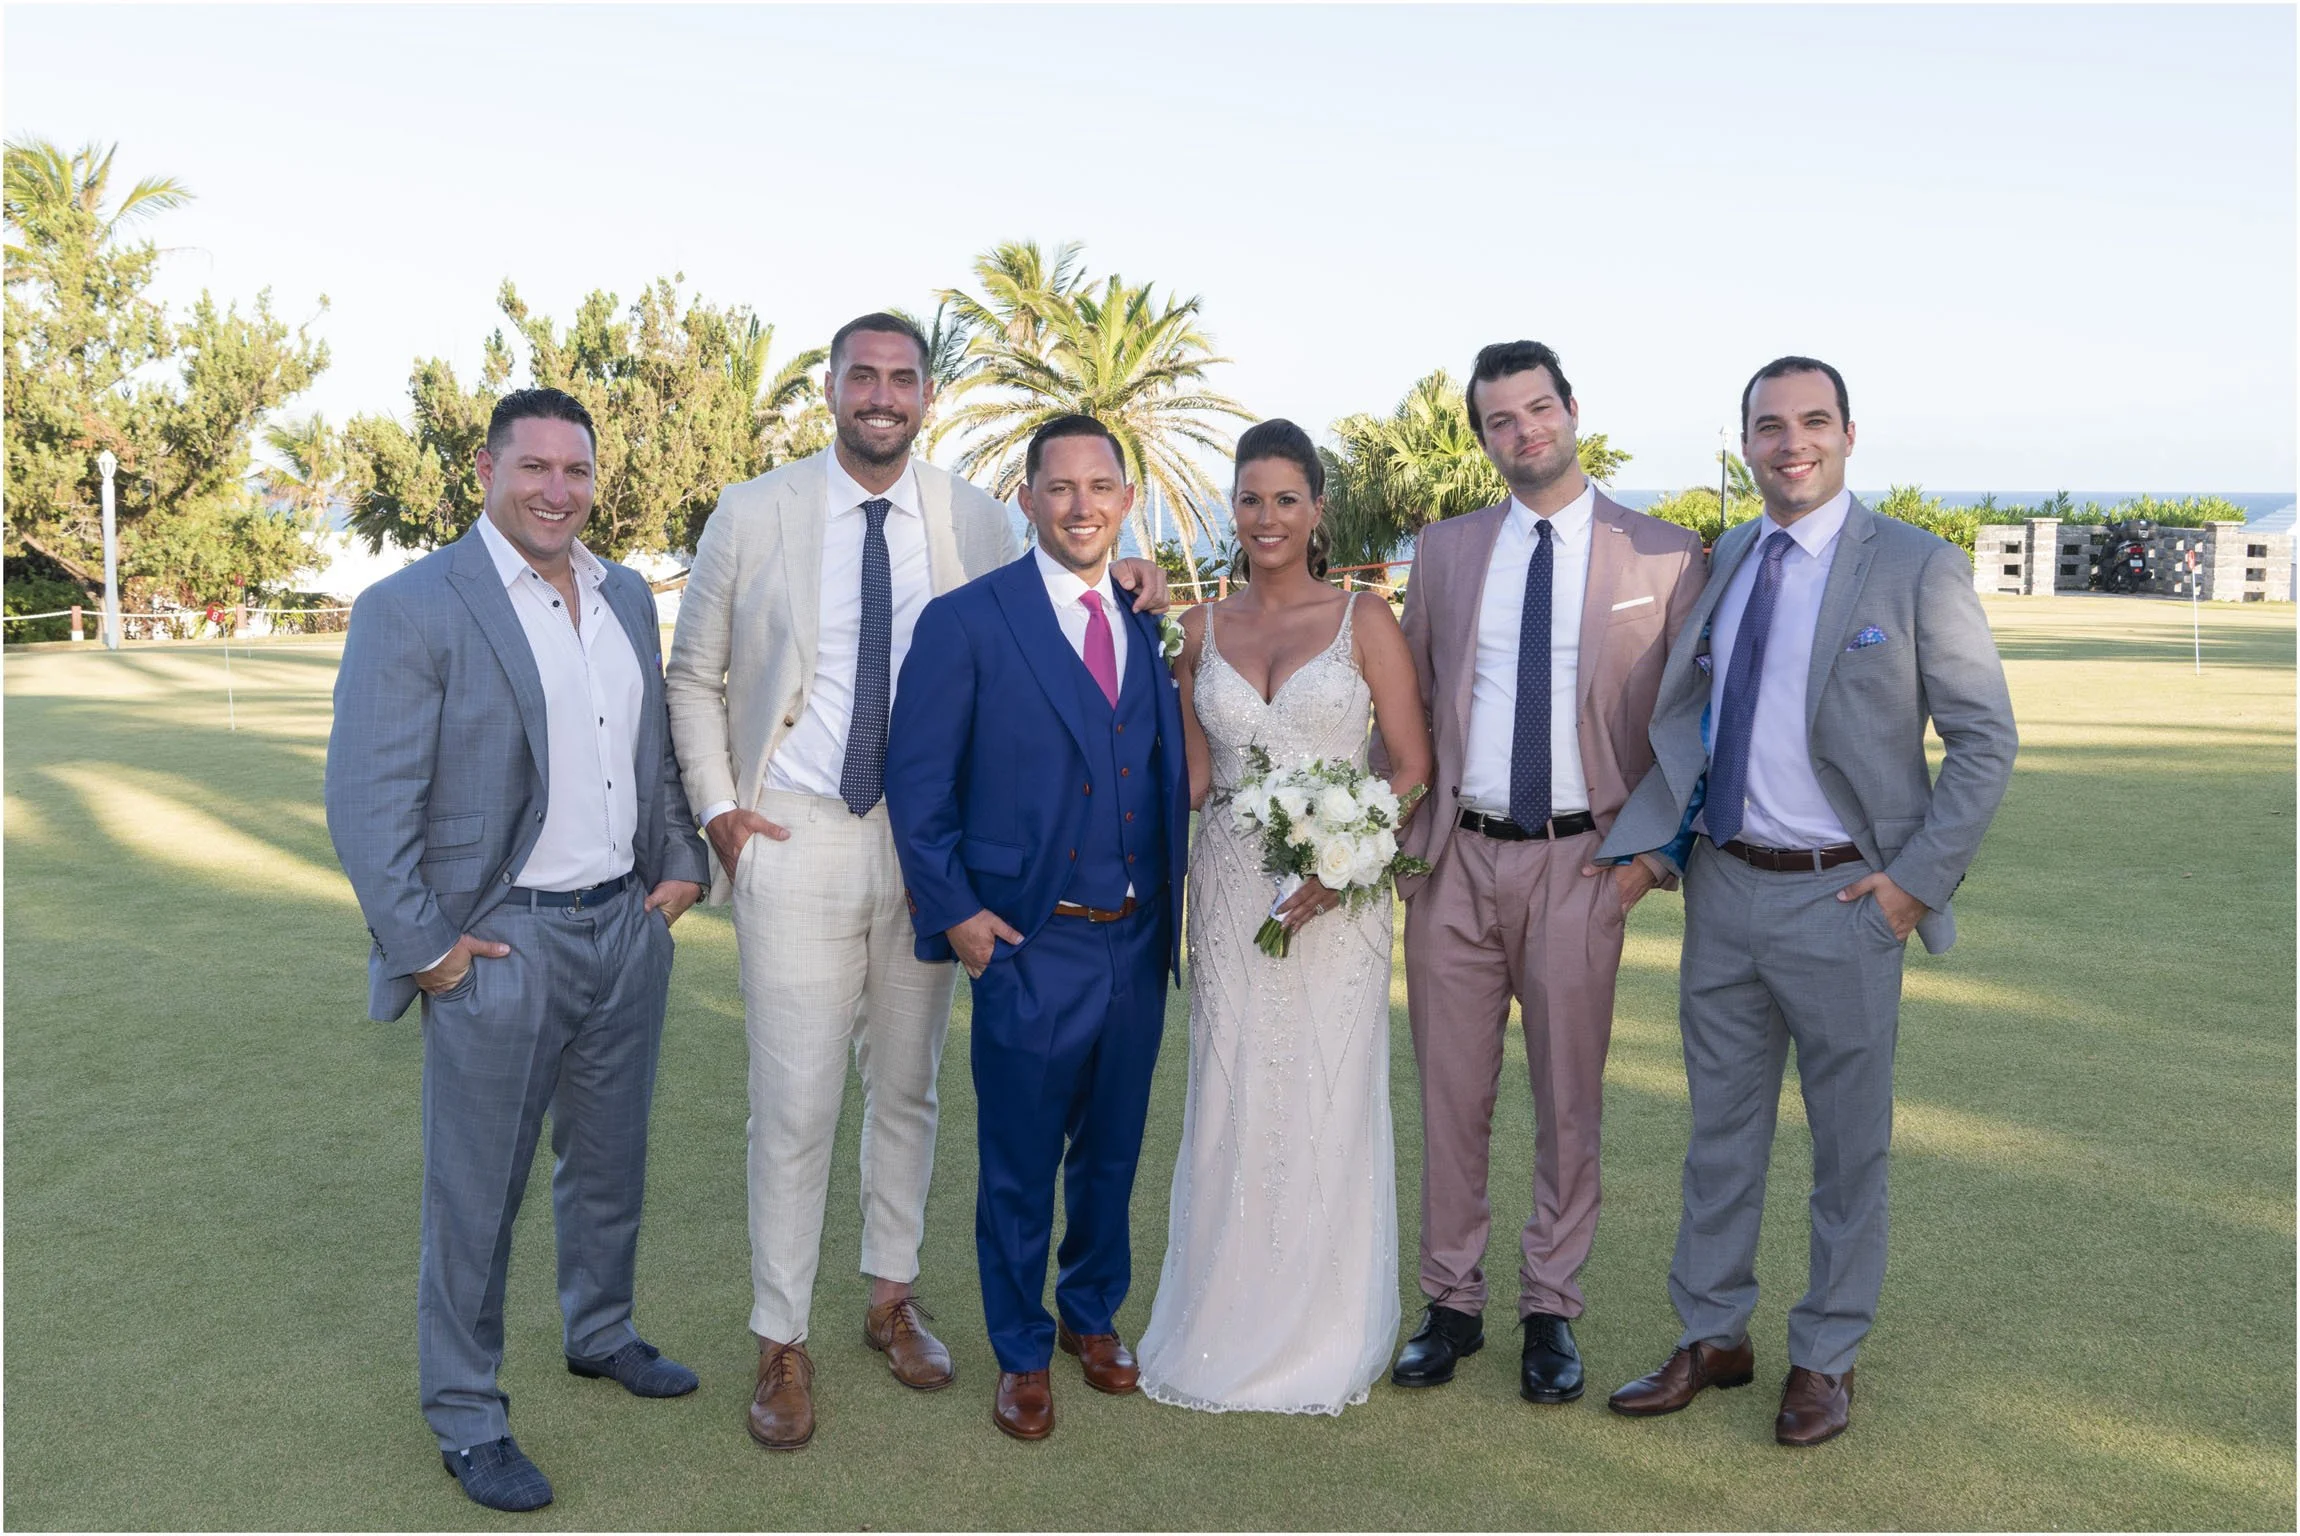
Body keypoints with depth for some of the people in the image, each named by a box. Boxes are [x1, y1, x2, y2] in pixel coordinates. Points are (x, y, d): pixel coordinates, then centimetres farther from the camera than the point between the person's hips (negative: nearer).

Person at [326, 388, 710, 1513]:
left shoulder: (628, 597, 9)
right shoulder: (409, 610, -12)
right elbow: (366, 802, -14)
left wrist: (679, 864, 10)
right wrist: (422, 947, -14)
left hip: (628, 926, 7)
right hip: (501, 945, -6)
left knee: (610, 1161, 21)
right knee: (475, 1196, 6)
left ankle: (601, 1333, 42)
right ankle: (466, 1419, 22)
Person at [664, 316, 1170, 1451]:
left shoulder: (975, 519, 3)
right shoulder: (752, 516, -1)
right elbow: (695, 676, 7)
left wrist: (1114, 579, -4)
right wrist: (717, 807, -2)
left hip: (930, 840, 2)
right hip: (795, 839, -2)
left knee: (908, 1087, 15)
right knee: (795, 1103, 1)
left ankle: (892, 1296, 33)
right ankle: (781, 1342, 17)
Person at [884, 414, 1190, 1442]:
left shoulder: (1153, 624, 7)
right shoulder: (966, 622, -7)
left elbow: (1172, 774, 12)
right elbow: (915, 781, -6)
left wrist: (1172, 907, 5)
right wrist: (956, 912, -11)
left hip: (1138, 943, 4)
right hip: (1029, 945, -4)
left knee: (1113, 1151, 19)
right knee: (1020, 1164, 9)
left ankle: (1092, 1313, 41)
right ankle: (1023, 1354, 29)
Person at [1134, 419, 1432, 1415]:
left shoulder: (1364, 619, 0)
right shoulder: (1202, 630, 9)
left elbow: (1414, 765, -4)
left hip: (1338, 891, -2)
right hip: (1230, 889, 2)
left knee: (1329, 1102, 3)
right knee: (1230, 1103, 5)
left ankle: (1325, 1337, 20)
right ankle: (1225, 1330, 20)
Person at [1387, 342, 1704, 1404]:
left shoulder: (1664, 556, 0)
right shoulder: (1445, 551, 7)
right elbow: (1409, 700, 12)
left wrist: (1655, 847, -5)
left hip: (1581, 862, -2)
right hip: (1454, 858, 2)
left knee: (1569, 1103, 7)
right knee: (1451, 1096, 9)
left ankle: (1551, 1311, 23)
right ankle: (1452, 1304, 23)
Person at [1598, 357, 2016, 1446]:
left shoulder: (1917, 569, -8)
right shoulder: (1722, 562, 7)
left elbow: (1984, 739, -7)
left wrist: (1918, 879, -13)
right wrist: (1651, 833, 2)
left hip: (1840, 899, -4)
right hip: (1724, 885, 5)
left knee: (1849, 1142, 10)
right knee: (1721, 1126, 15)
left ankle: (1825, 1358, 27)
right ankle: (1712, 1336, 31)